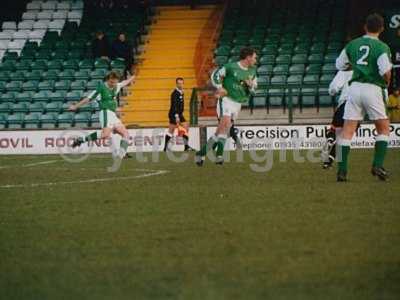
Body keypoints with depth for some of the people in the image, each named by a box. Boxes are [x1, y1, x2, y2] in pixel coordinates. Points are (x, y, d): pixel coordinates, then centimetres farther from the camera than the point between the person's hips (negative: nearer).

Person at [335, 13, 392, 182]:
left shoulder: (352, 45, 9)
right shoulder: (382, 47, -6)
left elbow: (339, 65, 18)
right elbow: (385, 71, -17)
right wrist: (387, 82, 4)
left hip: (355, 87, 4)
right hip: (373, 89, -4)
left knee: (347, 131, 3)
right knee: (383, 129, 11)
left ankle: (342, 171, -3)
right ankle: (377, 166, -2)